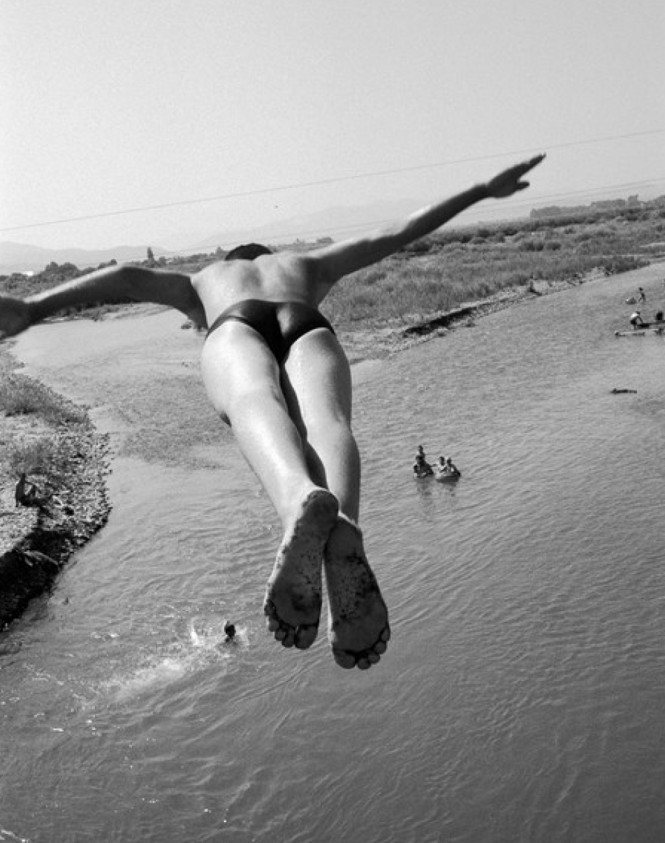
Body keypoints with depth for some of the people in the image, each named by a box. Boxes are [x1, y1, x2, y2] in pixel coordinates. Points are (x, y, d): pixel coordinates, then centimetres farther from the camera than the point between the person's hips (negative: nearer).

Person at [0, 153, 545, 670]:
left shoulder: (203, 281, 43)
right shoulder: (305, 265, 47)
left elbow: (126, 278, 23)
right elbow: (401, 232, 45)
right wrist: (484, 191, 54)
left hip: (235, 334, -1)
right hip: (310, 331, 1)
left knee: (256, 411, -33)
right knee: (324, 422, -30)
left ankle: (302, 500, -70)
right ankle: (342, 532, -66)